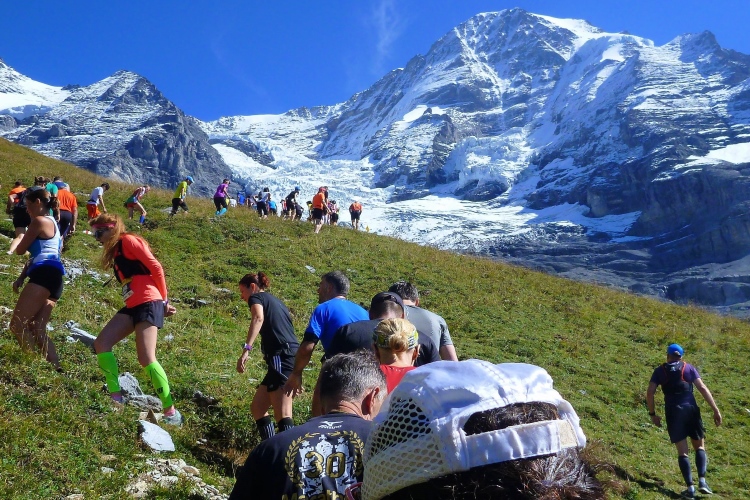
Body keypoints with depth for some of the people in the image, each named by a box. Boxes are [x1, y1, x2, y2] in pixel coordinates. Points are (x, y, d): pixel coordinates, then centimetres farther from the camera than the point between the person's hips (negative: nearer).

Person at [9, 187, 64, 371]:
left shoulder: (39, 221, -2)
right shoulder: (51, 222, 29)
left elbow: (20, 250, 4)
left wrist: (24, 238, 24)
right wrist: (21, 277, 22)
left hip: (44, 274, -10)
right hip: (53, 278, 10)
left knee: (17, 325, -8)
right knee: (37, 330, 8)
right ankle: (56, 368, 0)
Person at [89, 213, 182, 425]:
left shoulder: (129, 241, -3)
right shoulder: (114, 251, 24)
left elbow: (156, 268, -9)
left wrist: (164, 300, -2)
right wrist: (162, 303, 9)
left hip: (147, 304, -9)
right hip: (132, 306, 9)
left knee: (146, 359, -15)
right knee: (101, 343, -2)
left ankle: (171, 411, -11)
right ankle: (116, 397, -2)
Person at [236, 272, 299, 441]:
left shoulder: (256, 297, 5)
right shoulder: (276, 302, 29)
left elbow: (258, 318, -19)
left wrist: (246, 349, -31)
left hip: (281, 357, -9)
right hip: (292, 357, 9)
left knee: (283, 416, -14)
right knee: (257, 407, 16)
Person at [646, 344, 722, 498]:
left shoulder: (660, 371, 10)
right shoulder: (689, 368, 10)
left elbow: (650, 393, 1)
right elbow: (703, 388, -1)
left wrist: (652, 413, 9)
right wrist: (715, 410, -2)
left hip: (673, 412, 0)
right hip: (691, 409, 0)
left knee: (682, 451, 6)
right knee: (700, 446, 16)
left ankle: (690, 487, -3)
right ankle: (702, 481, -1)